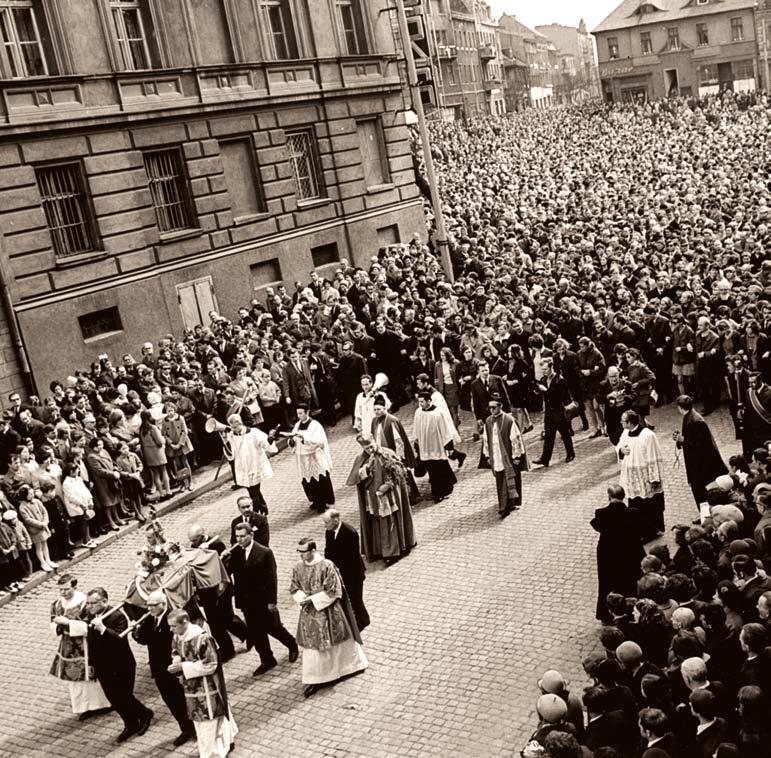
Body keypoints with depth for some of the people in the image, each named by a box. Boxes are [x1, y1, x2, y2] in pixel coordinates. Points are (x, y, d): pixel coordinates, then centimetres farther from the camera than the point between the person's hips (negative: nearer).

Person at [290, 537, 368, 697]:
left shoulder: (326, 566, -20)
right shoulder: (297, 567, -5)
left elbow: (332, 591, -17)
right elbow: (294, 588, 5)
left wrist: (312, 599, -20)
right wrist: (302, 599, -15)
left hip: (327, 611, -4)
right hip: (309, 612, 4)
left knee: (336, 640, 13)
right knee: (311, 645, 6)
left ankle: (353, 664, 38)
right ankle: (315, 680, 16)